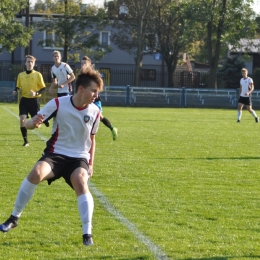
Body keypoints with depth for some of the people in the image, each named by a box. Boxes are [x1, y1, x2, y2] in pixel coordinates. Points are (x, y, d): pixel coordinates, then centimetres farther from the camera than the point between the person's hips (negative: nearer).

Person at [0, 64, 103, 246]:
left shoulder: (95, 112, -3)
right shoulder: (58, 103, -12)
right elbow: (29, 125, -10)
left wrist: (91, 163, 11)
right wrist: (33, 122, -34)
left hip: (79, 157, 1)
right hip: (56, 153, -1)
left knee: (80, 181, -31)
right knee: (36, 173, -30)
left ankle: (87, 233, -24)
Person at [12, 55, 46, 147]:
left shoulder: (37, 74, -4)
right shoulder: (20, 75, 6)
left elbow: (43, 88, -3)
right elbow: (18, 86, 17)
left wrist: (36, 93, -21)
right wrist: (15, 91, -6)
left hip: (34, 100, -2)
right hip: (24, 100, 2)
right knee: (22, 120, -14)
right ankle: (25, 141, -2)